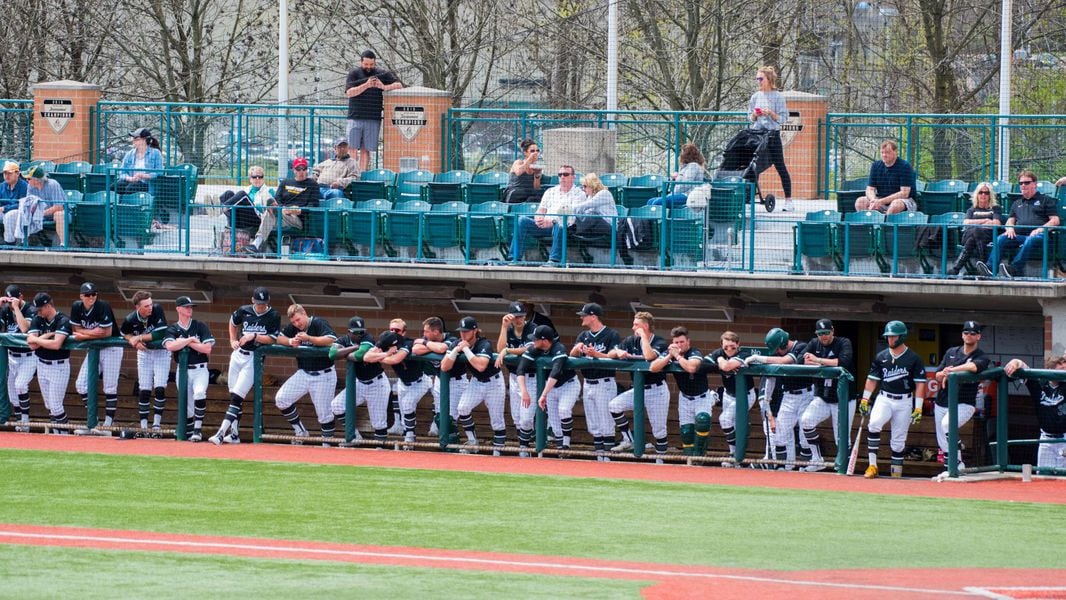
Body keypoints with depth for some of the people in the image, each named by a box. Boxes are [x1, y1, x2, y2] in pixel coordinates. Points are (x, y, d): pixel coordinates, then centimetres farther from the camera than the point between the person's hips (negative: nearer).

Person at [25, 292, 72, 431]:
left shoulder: (63, 321, -15)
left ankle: (64, 434, 4)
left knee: (55, 405, -8)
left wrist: (36, 340, -14)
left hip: (59, 366, -6)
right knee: (49, 404, 12)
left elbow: (56, 344, -27)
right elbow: (31, 345, -7)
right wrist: (48, 336, -17)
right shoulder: (37, 320, 2)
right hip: (42, 366, 6)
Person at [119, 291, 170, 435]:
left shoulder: (157, 310, -25)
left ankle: (156, 425, -6)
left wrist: (139, 337, -24)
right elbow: (124, 333, 4)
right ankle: (143, 426, 7)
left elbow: (161, 334, -30)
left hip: (161, 352, -2)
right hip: (144, 352, 2)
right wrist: (134, 341, -16)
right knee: (144, 390, 1)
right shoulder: (131, 319, -18)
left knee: (160, 388, -11)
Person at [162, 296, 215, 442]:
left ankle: (198, 429, -22)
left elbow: (207, 348, -9)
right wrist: (190, 340, -14)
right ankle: (190, 431, 18)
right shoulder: (172, 329, 4)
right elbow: (170, 346, -17)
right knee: (187, 405, 1)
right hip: (183, 369, 2)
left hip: (200, 370, -2)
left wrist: (185, 342, -10)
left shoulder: (200, 326, 2)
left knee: (199, 393, -27)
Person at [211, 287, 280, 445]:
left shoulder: (274, 317, -7)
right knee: (234, 396, 9)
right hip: (238, 354, 5)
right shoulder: (244, 311, 4)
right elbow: (233, 322, 23)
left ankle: (221, 433, -20)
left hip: (254, 359, -5)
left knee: (236, 397, -14)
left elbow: (271, 339, -10)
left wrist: (254, 336, -20)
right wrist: (233, 340, 13)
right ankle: (234, 434, 18)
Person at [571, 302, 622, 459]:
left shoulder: (612, 335, -6)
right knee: (594, 427, 10)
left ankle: (608, 457, -6)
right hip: (587, 385, 7)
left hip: (604, 384, -7)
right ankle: (599, 457, 15)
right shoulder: (584, 336, 14)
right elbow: (572, 355, 2)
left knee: (606, 426, -7)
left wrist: (596, 354, -29)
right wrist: (577, 348, -19)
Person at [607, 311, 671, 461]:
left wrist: (643, 336, -21)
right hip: (639, 389, 5)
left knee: (659, 430, 0)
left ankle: (660, 460, 14)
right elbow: (610, 354, 6)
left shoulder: (660, 343, -12)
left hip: (656, 391, -5)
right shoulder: (632, 341, 5)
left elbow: (649, 356, -33)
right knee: (614, 405, -16)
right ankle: (628, 441, -4)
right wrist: (619, 352, -18)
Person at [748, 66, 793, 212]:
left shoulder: (778, 97, -4)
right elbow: (750, 118, 15)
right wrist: (754, 115, -6)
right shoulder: (755, 97, 9)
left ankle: (788, 200, 3)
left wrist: (770, 113, -19)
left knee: (780, 167, -1)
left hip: (773, 134, -4)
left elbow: (783, 118, -6)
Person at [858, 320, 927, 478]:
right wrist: (865, 399, 5)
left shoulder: (914, 359, -3)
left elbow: (920, 384, -3)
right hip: (884, 399, 1)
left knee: (898, 440, 1)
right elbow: (872, 379, 13)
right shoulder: (881, 357, 7)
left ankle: (897, 472, 14)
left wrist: (918, 408, -9)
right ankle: (872, 465, -23)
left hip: (904, 402, -1)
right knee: (874, 423, -26)